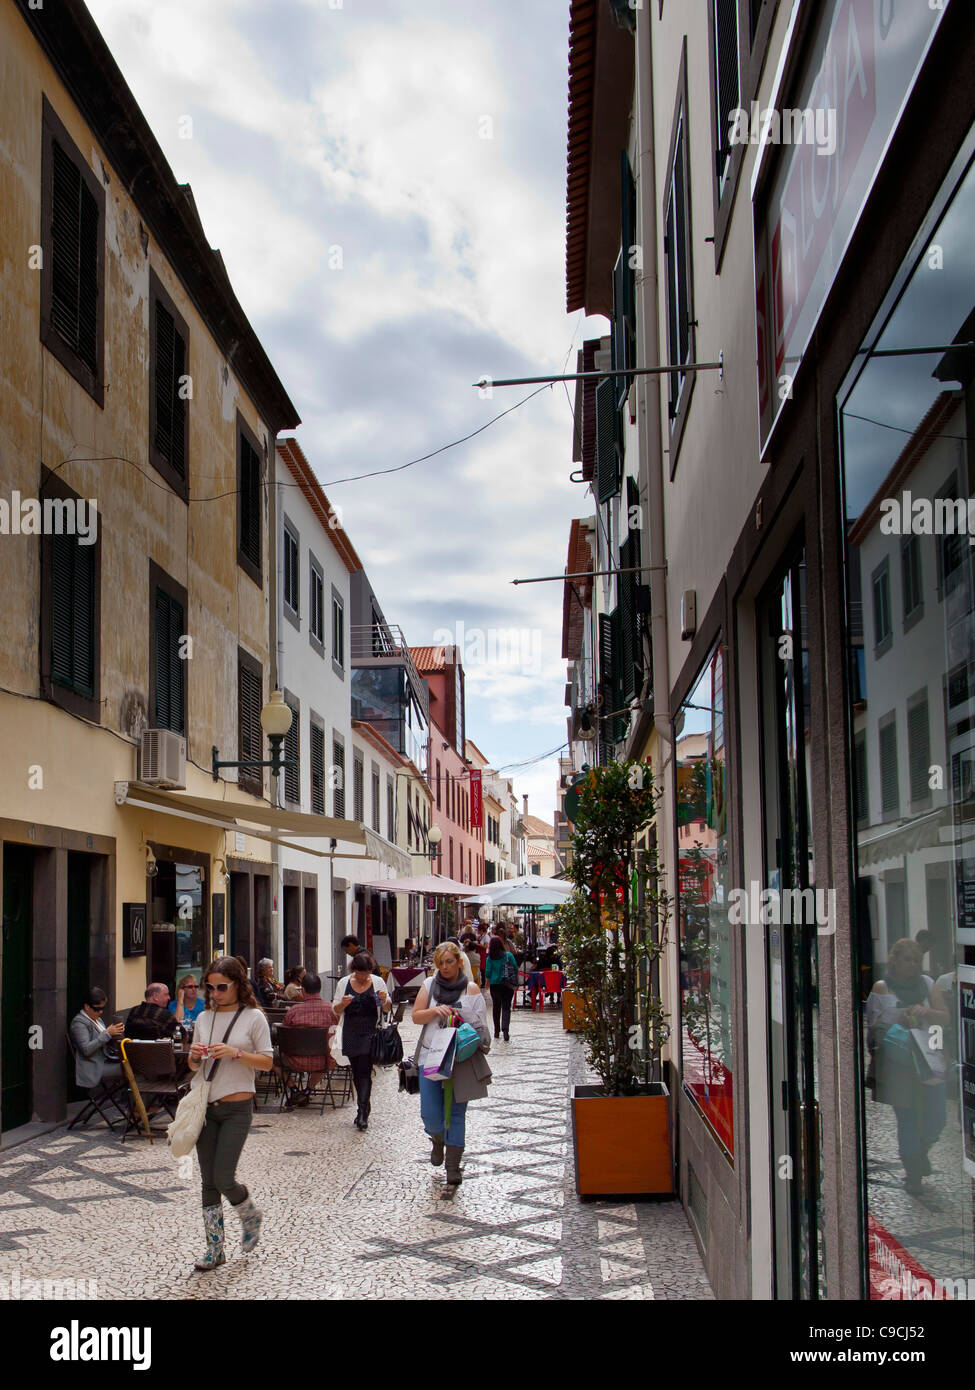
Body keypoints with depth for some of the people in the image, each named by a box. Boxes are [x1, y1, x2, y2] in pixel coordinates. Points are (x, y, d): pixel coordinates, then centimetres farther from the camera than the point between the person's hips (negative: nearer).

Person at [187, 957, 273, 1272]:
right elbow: (194, 1067, 16)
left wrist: (235, 1053, -20)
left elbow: (267, 1062, -6)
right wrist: (195, 1057, -7)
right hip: (206, 1106, 5)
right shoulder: (205, 1018, 9)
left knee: (223, 1178, -8)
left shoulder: (253, 1017, -5)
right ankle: (214, 1248, 15)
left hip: (237, 1108, -5)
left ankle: (251, 1216, 22)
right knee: (208, 1181, 6)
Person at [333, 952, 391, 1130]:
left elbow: (387, 1009, 7)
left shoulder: (377, 982, 2)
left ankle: (362, 1114, -15)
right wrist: (342, 1004, -15)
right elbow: (336, 1010, 7)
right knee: (356, 1073, 10)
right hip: (350, 1034, 3)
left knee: (365, 1072, -12)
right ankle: (364, 1109, 24)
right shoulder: (344, 983, 4)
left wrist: (384, 1000, -15)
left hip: (370, 1033, -3)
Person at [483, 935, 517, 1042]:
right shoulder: (508, 955, -5)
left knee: (496, 1007, 12)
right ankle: (505, 1029, -21)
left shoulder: (490, 958, -5)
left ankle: (497, 1031, 19)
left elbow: (487, 972, -4)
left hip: (495, 985, 1)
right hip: (508, 985, -1)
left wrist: (487, 981, 15)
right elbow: (516, 968, -2)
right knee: (506, 1007, -1)